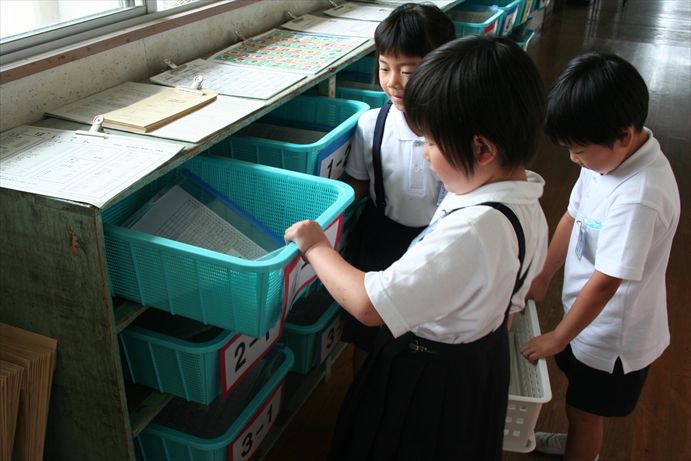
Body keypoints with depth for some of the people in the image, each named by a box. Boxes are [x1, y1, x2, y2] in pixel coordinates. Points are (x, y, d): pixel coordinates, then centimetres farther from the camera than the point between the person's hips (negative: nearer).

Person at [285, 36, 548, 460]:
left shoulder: (470, 233, -39)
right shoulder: (524, 197, -8)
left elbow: (368, 305, -35)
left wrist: (316, 247, -21)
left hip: (432, 378, -8)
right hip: (483, 357, 8)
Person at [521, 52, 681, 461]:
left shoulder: (640, 199, -36)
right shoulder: (611, 153, -11)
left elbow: (605, 282, -29)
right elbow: (573, 216, 0)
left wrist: (557, 338, -16)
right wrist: (543, 279, 7)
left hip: (614, 335, -7)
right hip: (589, 314, 8)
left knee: (584, 409, 17)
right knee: (582, 403, 30)